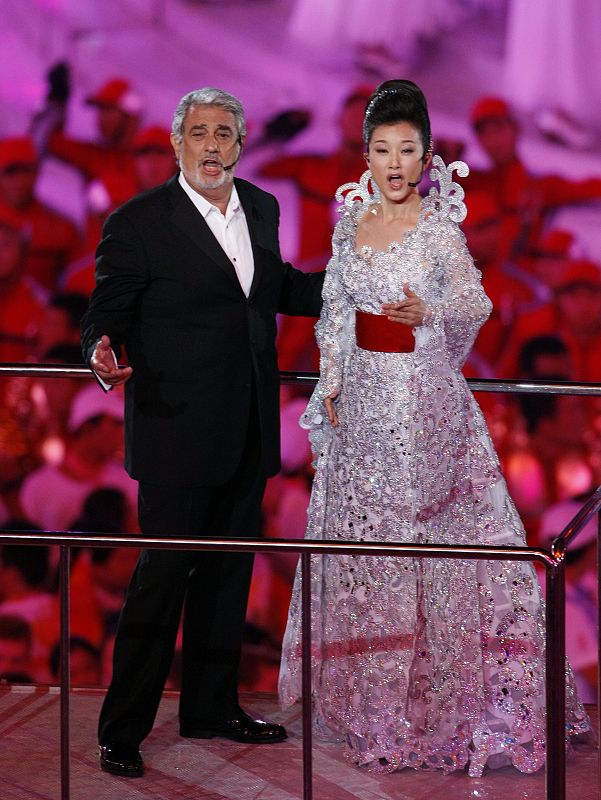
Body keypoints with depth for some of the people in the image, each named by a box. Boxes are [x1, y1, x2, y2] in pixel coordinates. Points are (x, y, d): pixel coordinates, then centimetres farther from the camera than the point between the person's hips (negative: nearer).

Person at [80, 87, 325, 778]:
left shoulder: (261, 209, 9)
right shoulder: (138, 223, -11)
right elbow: (107, 314, -8)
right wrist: (103, 352, -30)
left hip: (246, 433, 7)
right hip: (177, 430, -7)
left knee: (228, 569, 15)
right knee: (165, 572, -5)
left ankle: (211, 708, 28)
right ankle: (122, 728, 4)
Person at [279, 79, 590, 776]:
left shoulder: (439, 227, -7)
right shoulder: (351, 222, 7)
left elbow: (476, 302, -17)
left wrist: (428, 311, -37)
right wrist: (331, 383, 8)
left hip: (424, 397, -5)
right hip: (362, 397, 5)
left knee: (424, 529, -4)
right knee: (359, 531, 9)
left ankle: (435, 695, 4)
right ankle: (369, 692, 21)